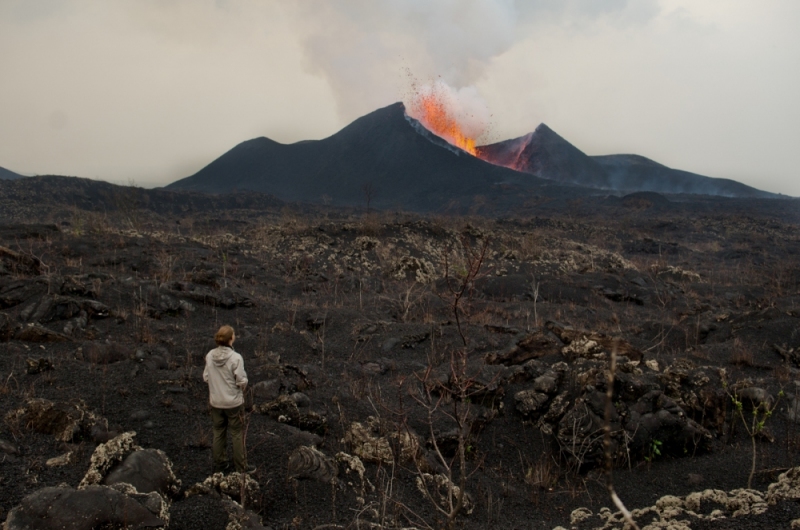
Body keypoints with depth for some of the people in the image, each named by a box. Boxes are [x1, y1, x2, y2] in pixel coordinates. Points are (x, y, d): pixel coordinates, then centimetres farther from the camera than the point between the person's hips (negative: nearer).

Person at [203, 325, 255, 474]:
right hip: (234, 402, -4)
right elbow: (242, 381, -19)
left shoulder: (210, 356, -8)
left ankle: (220, 464, 33)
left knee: (218, 433, 19)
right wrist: (243, 386, 3)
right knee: (237, 434, 10)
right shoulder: (236, 358, -23)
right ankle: (241, 467, 21)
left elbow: (206, 377, 0)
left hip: (215, 402, 4)